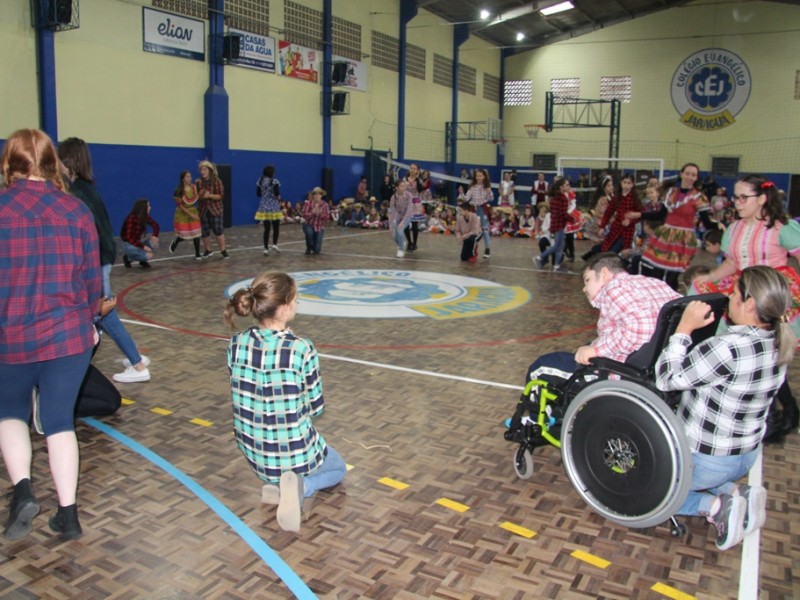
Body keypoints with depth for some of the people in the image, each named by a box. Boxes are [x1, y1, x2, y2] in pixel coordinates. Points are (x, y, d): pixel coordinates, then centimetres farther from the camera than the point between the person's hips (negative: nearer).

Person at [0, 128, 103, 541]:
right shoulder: (75, 210, -4)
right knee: (60, 420, 9)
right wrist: (89, 321, 17)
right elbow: (91, 278, 2)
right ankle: (68, 514, 12)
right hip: (68, 335, 1)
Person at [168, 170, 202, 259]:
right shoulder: (179, 191, -17)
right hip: (182, 214, -4)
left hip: (194, 212, 4)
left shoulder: (194, 188, -4)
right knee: (183, 235, 1)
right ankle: (175, 243, 36)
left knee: (196, 234, 0)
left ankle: (197, 254, 11)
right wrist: (190, 214, -19)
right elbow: (180, 205, -16)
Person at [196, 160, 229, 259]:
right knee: (205, 231, 7)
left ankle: (223, 250, 4)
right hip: (203, 210, 3)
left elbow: (221, 196, -10)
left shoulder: (216, 181, -7)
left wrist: (210, 195, -22)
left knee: (218, 230, -5)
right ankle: (207, 250, 23)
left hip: (215, 209, -3)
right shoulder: (198, 182, 1)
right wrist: (201, 196, -15)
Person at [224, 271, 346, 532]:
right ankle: (299, 486, -2)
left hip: (253, 452, 5)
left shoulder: (236, 344, -11)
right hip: (294, 452, -5)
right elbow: (316, 407, -12)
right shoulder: (302, 350, -25)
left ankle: (276, 484, 7)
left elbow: (244, 395, 2)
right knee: (338, 469, 30)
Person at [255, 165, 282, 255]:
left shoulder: (260, 181, 3)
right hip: (274, 207, -4)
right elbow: (277, 194, -14)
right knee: (276, 227, 11)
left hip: (264, 207, 4)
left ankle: (266, 248, 3)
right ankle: (274, 244, -5)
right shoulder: (275, 181, -10)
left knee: (266, 229, 7)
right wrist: (279, 199, 7)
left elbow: (258, 194, 8)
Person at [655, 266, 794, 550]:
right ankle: (733, 492, 11)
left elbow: (667, 379, -24)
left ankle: (712, 506, -1)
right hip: (747, 456, 8)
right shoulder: (778, 345, -5)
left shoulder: (730, 348, -32)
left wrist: (684, 328, -20)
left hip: (705, 460, -8)